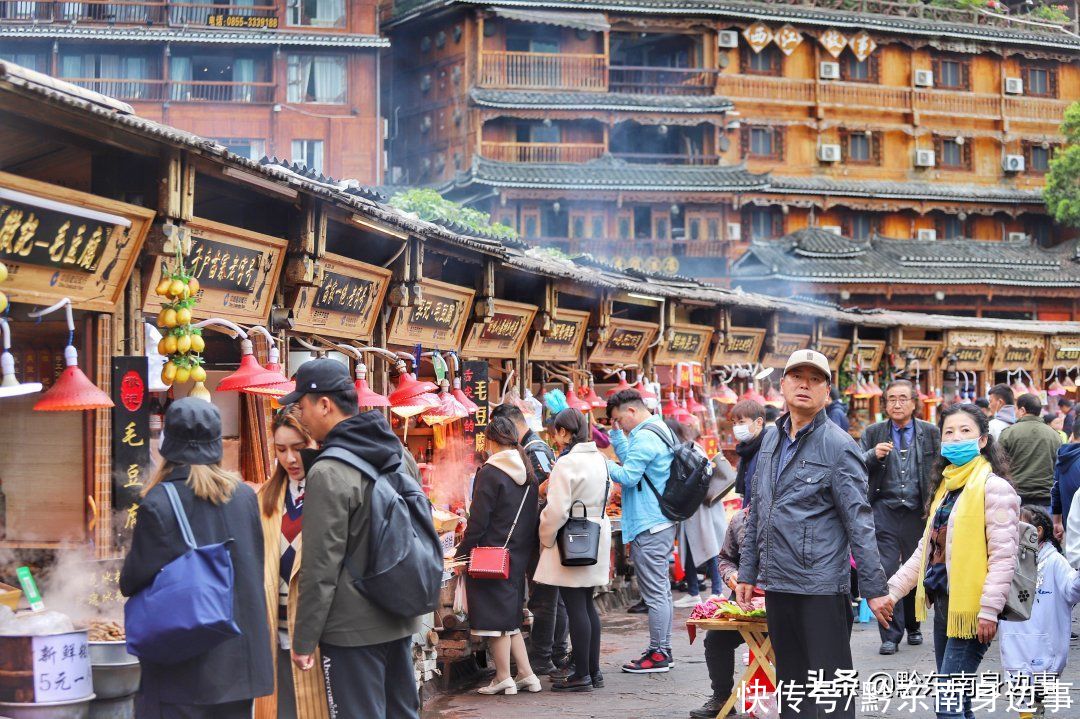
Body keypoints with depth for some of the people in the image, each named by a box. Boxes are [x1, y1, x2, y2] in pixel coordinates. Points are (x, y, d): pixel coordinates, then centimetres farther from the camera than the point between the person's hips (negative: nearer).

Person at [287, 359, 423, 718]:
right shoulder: (401, 456, 7)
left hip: (353, 629, -8)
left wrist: (304, 639, -12)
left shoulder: (328, 473, -18)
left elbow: (321, 566, -18)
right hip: (401, 621, 8)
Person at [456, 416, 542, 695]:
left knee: (495, 617, 1)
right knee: (510, 617, 16)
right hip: (520, 554, 7)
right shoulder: (528, 472, 7)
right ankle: (526, 674, 14)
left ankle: (504, 678, 4)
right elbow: (532, 515, 12)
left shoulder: (490, 473, -14)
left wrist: (462, 554, -8)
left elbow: (478, 520, -15)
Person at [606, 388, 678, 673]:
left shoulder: (645, 437, -17)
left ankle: (657, 655, -3)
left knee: (655, 593, -6)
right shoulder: (659, 431, 16)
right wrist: (616, 432, 14)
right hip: (662, 523, 11)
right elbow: (630, 459, 22)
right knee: (661, 590, 15)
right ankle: (663, 650, 21)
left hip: (649, 527, -11)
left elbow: (627, 475, -19)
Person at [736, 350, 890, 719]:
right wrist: (748, 572, 16)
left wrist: (874, 588, -14)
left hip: (821, 586, -7)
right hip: (777, 584, 7)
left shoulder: (838, 445, -9)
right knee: (789, 684, 15)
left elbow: (859, 522, -12)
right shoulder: (771, 438, 11)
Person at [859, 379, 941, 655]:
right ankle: (890, 634, -1)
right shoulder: (873, 433, 8)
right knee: (886, 572, -6)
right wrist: (873, 455, -16)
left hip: (917, 512, 1)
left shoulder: (930, 433, 7)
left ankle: (912, 626, 28)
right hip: (885, 511, 0)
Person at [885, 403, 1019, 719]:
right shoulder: (945, 486, 16)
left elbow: (1004, 556, -15)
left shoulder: (994, 487, -10)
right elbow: (926, 549, 19)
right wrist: (892, 590, 12)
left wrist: (989, 610, -21)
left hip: (970, 610, -9)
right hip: (943, 604, 9)